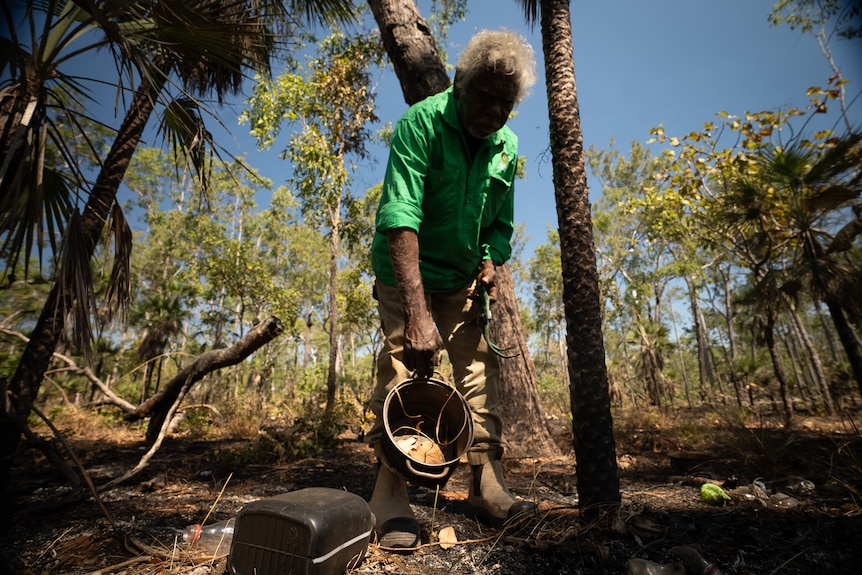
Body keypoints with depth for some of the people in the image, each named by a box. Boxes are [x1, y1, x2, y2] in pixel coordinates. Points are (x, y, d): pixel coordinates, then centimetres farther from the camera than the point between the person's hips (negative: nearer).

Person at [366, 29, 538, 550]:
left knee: (482, 370, 1)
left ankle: (488, 486, 12)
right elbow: (399, 217, -31)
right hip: (408, 274, -5)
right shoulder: (421, 123, -18)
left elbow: (501, 223, 11)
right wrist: (417, 311, -39)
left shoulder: (506, 146, 1)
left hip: (464, 282, 6)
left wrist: (491, 263, -11)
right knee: (405, 372, -13)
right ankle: (391, 499, -1)